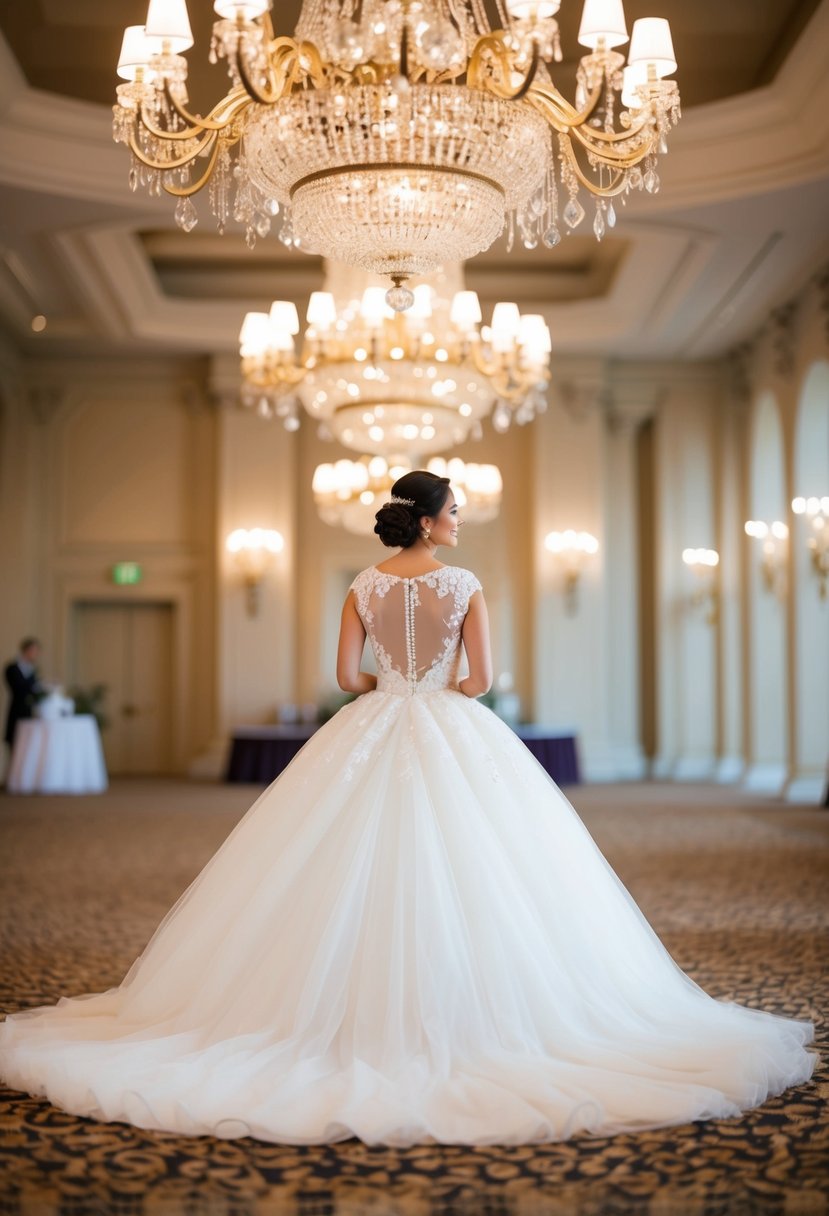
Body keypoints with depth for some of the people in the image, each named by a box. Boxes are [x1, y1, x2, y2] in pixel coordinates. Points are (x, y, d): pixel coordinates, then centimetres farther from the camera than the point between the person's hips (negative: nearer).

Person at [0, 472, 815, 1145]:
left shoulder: (363, 586, 3)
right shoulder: (465, 585, -4)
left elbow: (347, 674, 1)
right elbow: (481, 679, -7)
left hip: (371, 739, 3)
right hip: (451, 741, -2)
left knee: (359, 867, 6)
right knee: (462, 871, 3)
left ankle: (366, 1011, 8)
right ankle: (452, 1015, 4)